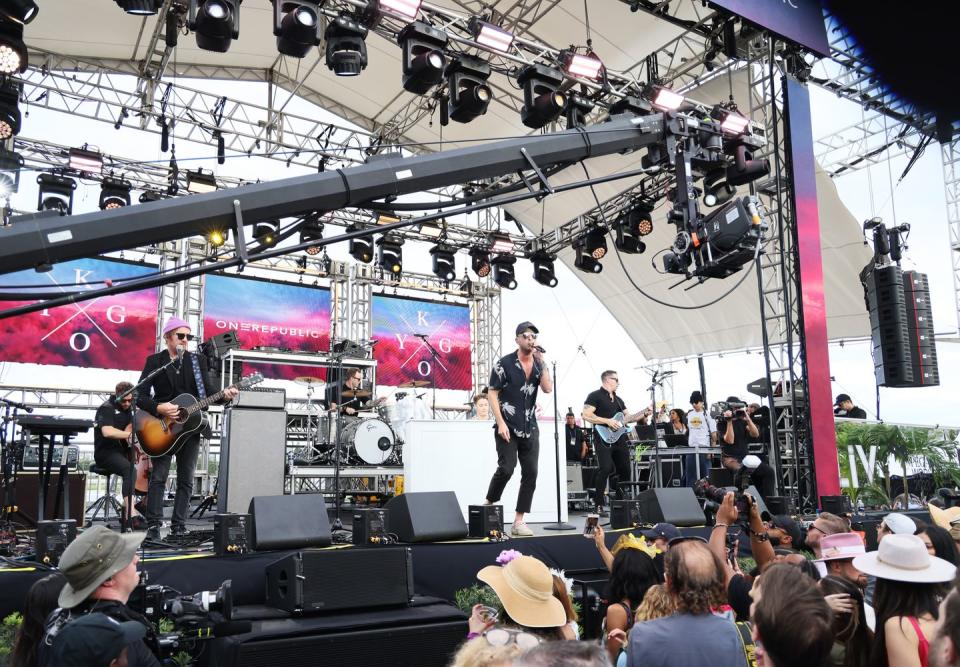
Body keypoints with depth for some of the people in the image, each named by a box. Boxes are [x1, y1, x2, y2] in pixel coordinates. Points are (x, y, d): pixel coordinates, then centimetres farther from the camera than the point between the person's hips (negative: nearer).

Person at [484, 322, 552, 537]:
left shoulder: (540, 364, 8)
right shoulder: (504, 363, -5)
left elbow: (548, 389, -5)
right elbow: (492, 393, -6)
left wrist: (542, 363, -11)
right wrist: (500, 423, -14)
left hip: (530, 428, 5)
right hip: (507, 427, -5)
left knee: (530, 473, 0)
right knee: (506, 468, -15)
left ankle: (519, 522, 7)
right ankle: (488, 506, 11)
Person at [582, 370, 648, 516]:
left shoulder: (618, 399, 22)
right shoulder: (595, 396, -3)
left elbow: (627, 418, 20)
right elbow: (586, 415, -14)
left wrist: (645, 412, 8)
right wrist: (608, 421, -17)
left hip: (620, 438, 8)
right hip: (604, 439, -8)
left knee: (625, 470, 7)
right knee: (606, 469, -19)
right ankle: (598, 505, -12)